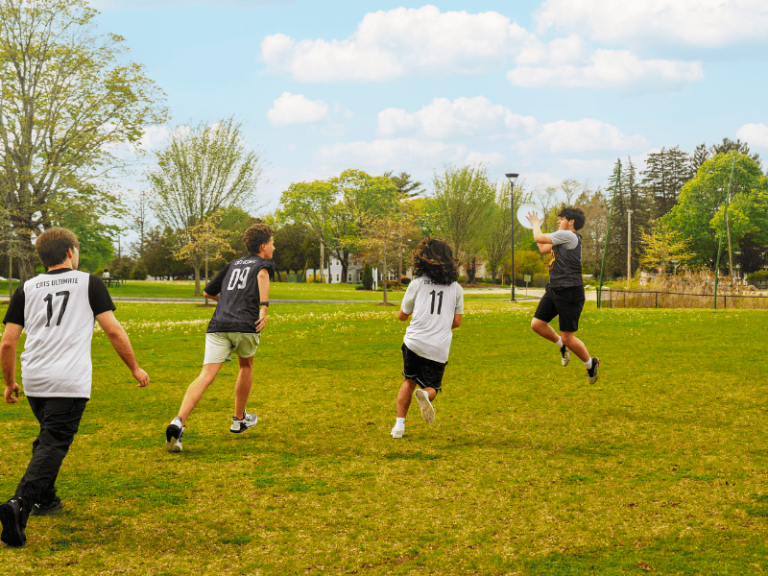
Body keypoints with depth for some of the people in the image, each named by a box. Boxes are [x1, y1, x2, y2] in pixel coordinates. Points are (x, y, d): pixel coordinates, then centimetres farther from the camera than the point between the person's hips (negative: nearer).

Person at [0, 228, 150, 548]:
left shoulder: (26, 289, 10)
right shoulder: (89, 283, 2)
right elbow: (113, 331, -2)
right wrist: (135, 368, 9)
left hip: (34, 380, 4)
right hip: (70, 382, -4)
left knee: (47, 438, 25)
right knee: (53, 446, -6)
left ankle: (45, 499, 32)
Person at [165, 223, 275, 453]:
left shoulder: (232, 264, 28)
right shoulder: (264, 262, 14)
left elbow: (208, 292, 32)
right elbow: (262, 274, -12)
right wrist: (264, 306, -21)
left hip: (218, 326, 3)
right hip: (245, 326, -3)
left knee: (206, 376, -10)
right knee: (246, 366, 26)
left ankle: (178, 423, -30)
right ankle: (239, 420, 36)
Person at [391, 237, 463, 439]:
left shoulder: (417, 284, 0)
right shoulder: (456, 288, 5)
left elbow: (402, 315, 8)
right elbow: (457, 322, 6)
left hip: (414, 343, 0)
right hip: (439, 349, 0)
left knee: (409, 382, 19)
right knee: (432, 387, 15)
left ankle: (399, 425, 10)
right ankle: (425, 394, -23)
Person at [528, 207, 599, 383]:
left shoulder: (568, 235, -13)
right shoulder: (563, 238, 17)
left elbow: (539, 238, -10)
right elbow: (543, 248, 29)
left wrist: (536, 224, 11)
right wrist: (536, 225, 32)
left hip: (570, 292, -9)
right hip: (554, 289, 9)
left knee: (567, 337, -5)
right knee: (537, 324, 3)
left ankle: (591, 363, 17)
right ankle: (562, 346, 25)